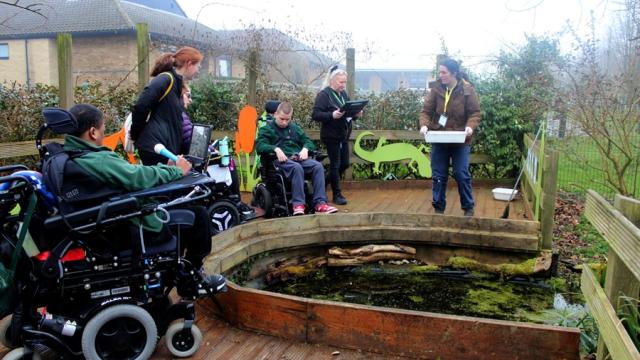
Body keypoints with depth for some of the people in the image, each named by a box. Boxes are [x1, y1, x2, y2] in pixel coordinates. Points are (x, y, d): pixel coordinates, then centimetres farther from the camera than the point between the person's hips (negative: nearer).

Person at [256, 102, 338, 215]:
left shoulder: (295, 128, 26)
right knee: (297, 167, -38)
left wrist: (305, 149, -2)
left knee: (318, 166, -25)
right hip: (281, 160, -4)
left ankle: (320, 203, -30)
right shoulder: (267, 129, 11)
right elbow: (259, 145, -4)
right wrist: (276, 149, -22)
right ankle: (298, 204, -38)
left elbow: (308, 141, 23)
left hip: (298, 157, 5)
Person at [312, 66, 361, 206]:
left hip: (344, 135, 8)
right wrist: (332, 115, -29)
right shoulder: (323, 94, -10)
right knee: (335, 165, 0)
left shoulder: (344, 94, 13)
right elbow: (315, 115, -17)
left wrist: (356, 113, -2)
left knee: (345, 164, 11)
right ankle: (337, 194, 13)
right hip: (331, 136, -7)